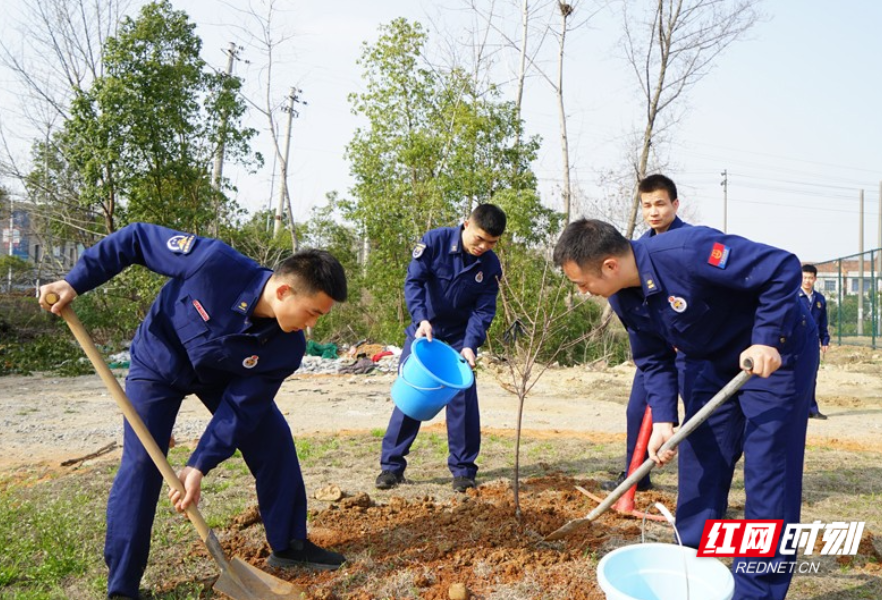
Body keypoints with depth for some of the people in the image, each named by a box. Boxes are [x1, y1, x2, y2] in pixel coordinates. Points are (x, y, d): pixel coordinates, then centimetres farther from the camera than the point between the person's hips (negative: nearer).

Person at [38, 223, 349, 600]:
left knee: (273, 439, -2)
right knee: (141, 463, -12)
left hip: (222, 374, 4)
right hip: (157, 363, -3)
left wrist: (199, 466, -29)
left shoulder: (287, 348, -29)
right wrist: (75, 281, -25)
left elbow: (240, 409, -23)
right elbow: (137, 238, -27)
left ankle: (290, 546, 15)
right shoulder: (213, 263, -41)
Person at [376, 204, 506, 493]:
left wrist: (470, 345, -25)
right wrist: (421, 319, -33)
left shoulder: (491, 266, -10)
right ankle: (391, 465, 8)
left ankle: (463, 469, 10)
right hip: (424, 330, -1)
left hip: (460, 336, 2)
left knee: (463, 397, -2)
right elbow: (413, 281, -19)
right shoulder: (435, 241, -16)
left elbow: (483, 310, -10)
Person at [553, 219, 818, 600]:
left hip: (776, 354, -8)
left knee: (767, 473, -6)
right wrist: (663, 420, -9)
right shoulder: (624, 299, -8)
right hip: (721, 364, 8)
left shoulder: (685, 252, -34)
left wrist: (766, 340, -31)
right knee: (698, 463, 9)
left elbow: (783, 268, -29)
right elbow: (654, 360, 3)